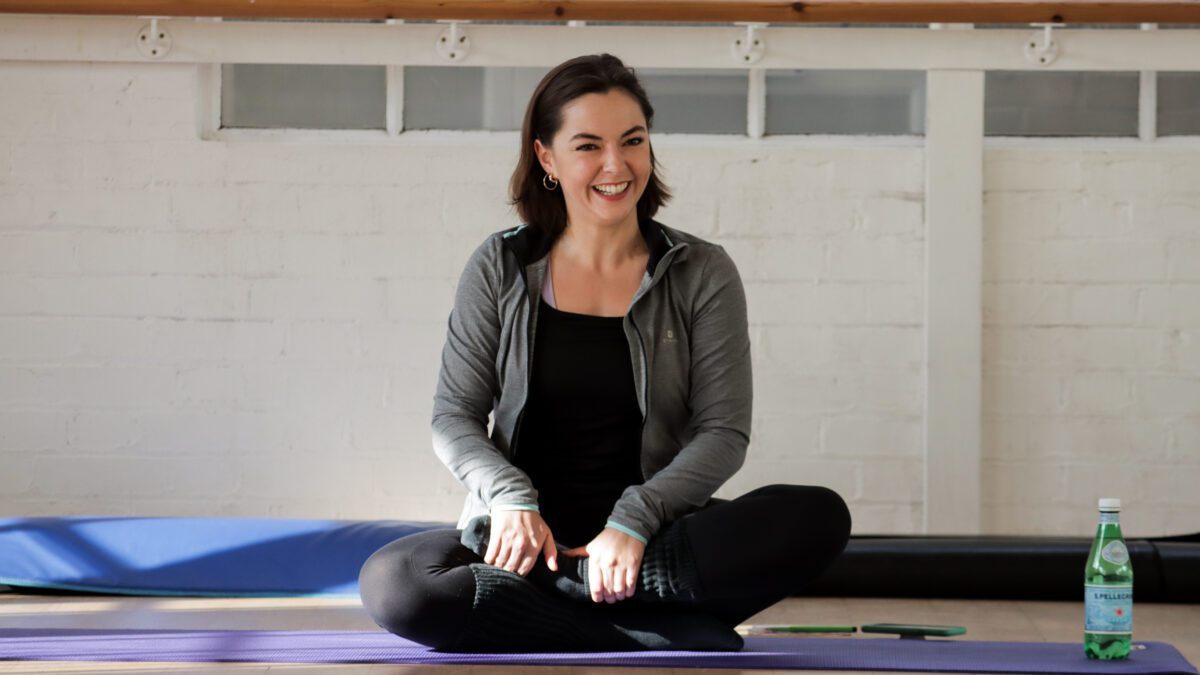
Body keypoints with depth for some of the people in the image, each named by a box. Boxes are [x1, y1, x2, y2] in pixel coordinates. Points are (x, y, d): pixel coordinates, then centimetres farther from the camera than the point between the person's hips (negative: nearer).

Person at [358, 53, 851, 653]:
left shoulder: (702, 274, 5)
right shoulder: (499, 268, 7)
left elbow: (724, 433, -2)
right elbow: (454, 416, 6)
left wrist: (633, 520, -17)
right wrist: (511, 499, -14)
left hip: (652, 536, 0)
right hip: (524, 537, 0)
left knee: (820, 517, -27)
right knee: (390, 583, -32)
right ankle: (668, 636, -24)